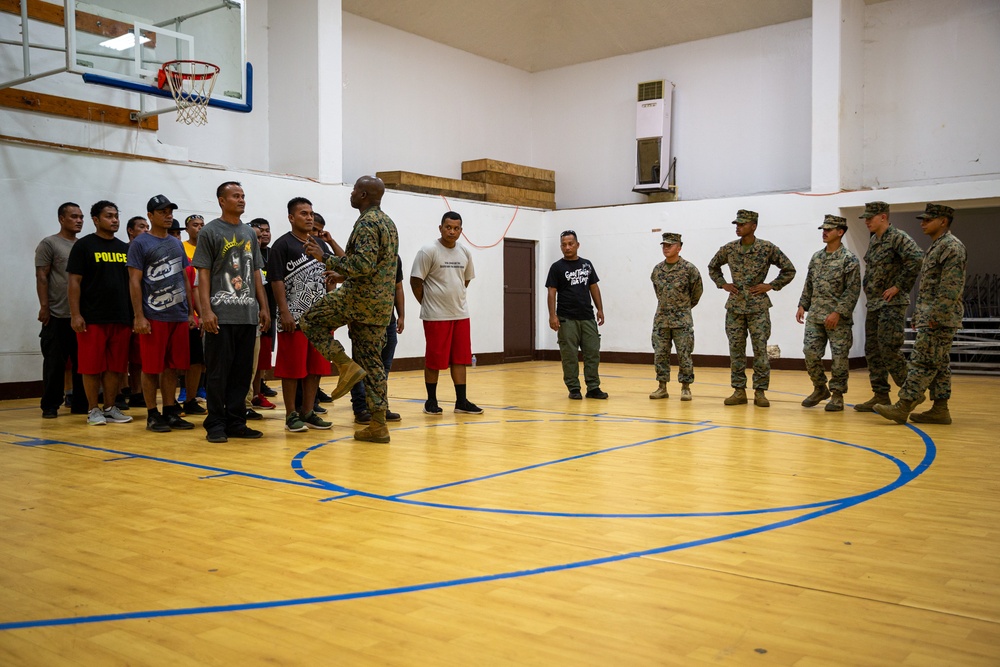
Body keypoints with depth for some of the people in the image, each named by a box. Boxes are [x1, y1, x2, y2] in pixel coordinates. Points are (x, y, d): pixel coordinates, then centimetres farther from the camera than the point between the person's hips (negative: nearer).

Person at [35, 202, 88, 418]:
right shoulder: (49, 244, -1)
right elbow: (41, 277, -6)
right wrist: (44, 306, -13)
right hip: (57, 316, -5)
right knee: (55, 363, 0)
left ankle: (80, 404, 13)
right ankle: (50, 406, 8)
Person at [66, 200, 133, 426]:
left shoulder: (124, 248, 14)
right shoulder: (84, 245, -1)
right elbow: (74, 282, -6)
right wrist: (75, 315, -13)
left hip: (121, 318, 5)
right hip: (93, 319, -5)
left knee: (116, 366, 6)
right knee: (93, 366, 0)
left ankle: (110, 408, 16)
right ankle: (93, 410, 10)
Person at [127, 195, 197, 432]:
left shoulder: (176, 243, 16)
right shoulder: (140, 243, -2)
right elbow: (134, 282, -7)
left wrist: (191, 312, 13)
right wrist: (139, 317, -13)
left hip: (179, 315, 6)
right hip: (154, 316, -6)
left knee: (172, 367, 9)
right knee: (152, 368, 0)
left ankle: (170, 412, 17)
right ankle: (152, 415, 7)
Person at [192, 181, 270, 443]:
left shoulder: (250, 234, 16)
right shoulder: (210, 232, -1)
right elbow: (203, 275, -5)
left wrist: (263, 307, 11)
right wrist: (206, 311, -13)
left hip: (248, 315, 5)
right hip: (221, 315, -5)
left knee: (243, 371, 7)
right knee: (218, 372, -1)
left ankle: (236, 422, 15)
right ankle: (216, 424, 7)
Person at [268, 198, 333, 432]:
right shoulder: (283, 245, -4)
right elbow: (276, 281, -10)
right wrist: (284, 313, -18)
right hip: (294, 317, -6)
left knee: (316, 367, 7)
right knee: (292, 367, -2)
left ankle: (308, 412, 16)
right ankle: (291, 415, 7)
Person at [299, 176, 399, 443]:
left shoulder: (366, 223, -12)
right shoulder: (388, 222, 18)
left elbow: (363, 265, -23)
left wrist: (325, 257, -17)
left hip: (359, 298, -9)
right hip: (381, 304, 9)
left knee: (310, 321, 7)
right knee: (372, 361, 9)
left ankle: (347, 366, -6)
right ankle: (378, 425, 7)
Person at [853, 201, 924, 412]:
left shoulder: (897, 237, -12)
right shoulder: (873, 239, 14)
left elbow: (917, 259, -25)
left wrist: (899, 286, -21)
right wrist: (869, 288, 12)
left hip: (891, 303, -9)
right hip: (873, 304, 9)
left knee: (888, 350, -11)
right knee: (873, 351, 9)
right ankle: (880, 396, 15)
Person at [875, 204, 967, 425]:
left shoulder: (951, 247, -12)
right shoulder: (935, 247, 19)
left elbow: (951, 288, -20)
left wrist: (935, 317, -22)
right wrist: (918, 316, 20)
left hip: (939, 319, -10)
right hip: (930, 318, 10)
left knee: (922, 362, -10)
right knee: (938, 365, 10)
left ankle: (902, 407, -11)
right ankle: (940, 410, 14)